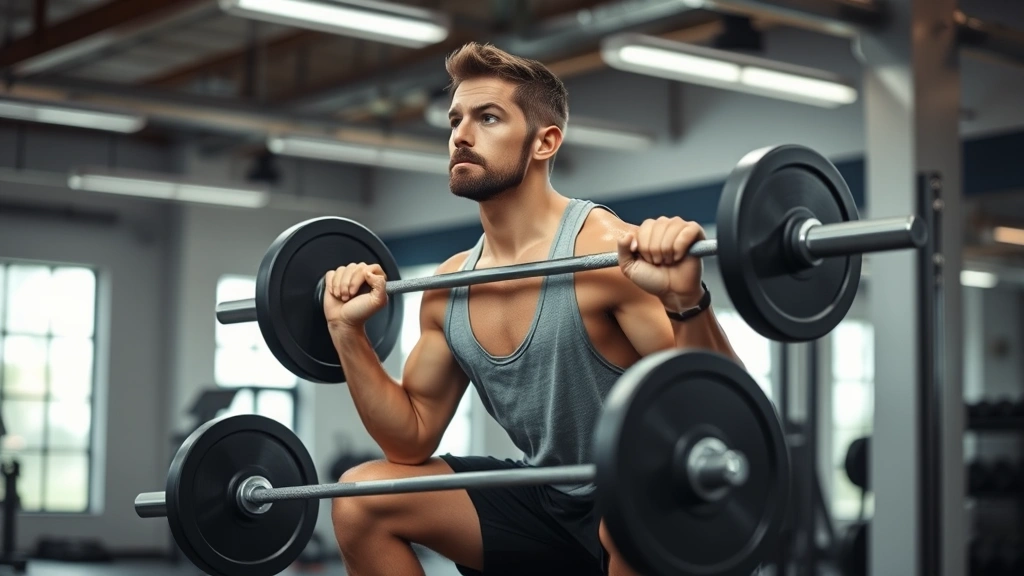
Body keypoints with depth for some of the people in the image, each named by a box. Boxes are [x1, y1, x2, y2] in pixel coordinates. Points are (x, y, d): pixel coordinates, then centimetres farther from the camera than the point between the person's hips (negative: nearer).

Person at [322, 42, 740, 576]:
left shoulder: (609, 252, -21)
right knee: (361, 498, -1)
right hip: (547, 503, 7)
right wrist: (348, 331, -1)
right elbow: (413, 440, 8)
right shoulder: (449, 287, 0)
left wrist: (686, 301, -41)